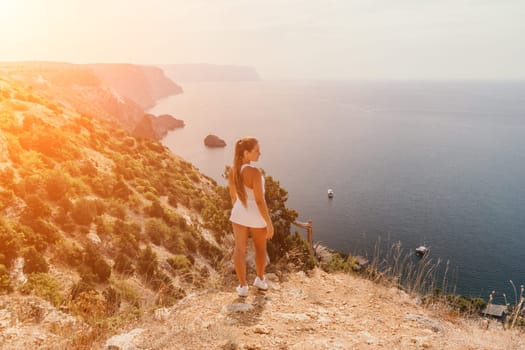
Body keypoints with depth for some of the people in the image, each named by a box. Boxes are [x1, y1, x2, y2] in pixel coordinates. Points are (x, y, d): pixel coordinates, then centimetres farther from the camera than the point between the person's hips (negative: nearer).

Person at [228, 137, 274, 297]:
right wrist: (269, 223, -16)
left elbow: (233, 196, 5)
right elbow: (260, 201, -25)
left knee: (240, 249, 13)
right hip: (257, 216, -4)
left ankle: (243, 286, 16)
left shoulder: (232, 171, -7)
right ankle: (260, 279, 36)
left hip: (239, 214, 5)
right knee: (260, 248, 20)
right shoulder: (254, 172, -28)